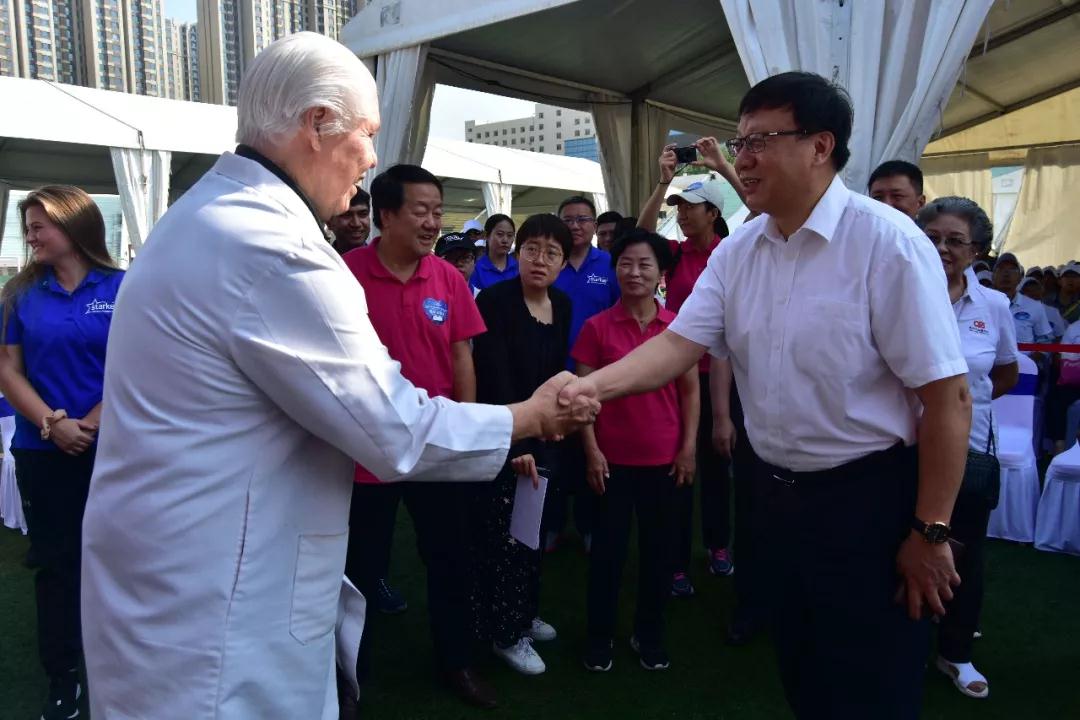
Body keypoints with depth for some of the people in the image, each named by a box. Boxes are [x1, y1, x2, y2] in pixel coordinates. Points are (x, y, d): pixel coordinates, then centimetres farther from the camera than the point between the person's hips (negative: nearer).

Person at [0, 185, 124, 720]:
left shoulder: (123, 288, -3)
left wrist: (89, 425, -14)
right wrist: (53, 425, -11)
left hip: (111, 449, -2)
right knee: (54, 562, 10)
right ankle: (61, 676, 23)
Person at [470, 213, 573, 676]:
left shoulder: (562, 305, 5)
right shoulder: (494, 300, -16)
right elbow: (494, 378, -22)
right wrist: (516, 443, -25)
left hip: (542, 434, 6)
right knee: (501, 535, 2)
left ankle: (525, 614, 33)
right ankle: (505, 633, 17)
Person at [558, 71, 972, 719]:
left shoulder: (887, 243, -17)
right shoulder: (737, 252, 2)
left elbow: (948, 396, -17)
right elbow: (680, 344, -6)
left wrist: (930, 531, -14)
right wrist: (594, 385, -24)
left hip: (869, 499, -6)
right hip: (778, 491, 6)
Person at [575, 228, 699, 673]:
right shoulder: (597, 327, -4)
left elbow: (690, 390, 5)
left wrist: (689, 447, 0)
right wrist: (592, 451, -8)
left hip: (664, 458, 2)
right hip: (613, 458, -1)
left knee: (657, 548, 12)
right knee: (608, 548, 8)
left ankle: (649, 635, 30)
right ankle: (599, 638, 24)